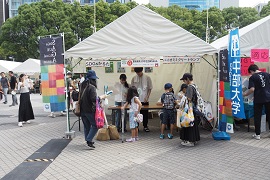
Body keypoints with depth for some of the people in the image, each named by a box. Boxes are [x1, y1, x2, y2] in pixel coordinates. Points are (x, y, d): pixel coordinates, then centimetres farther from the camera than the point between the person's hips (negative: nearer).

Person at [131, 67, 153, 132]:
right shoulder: (134, 78, 1)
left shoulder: (147, 78, -3)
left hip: (145, 100, -1)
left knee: (145, 113, 6)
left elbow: (150, 89, 0)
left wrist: (147, 97, -10)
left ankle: (145, 126, 19)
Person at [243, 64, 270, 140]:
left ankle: (257, 134, 11)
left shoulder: (252, 77, -5)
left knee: (257, 117, 6)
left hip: (258, 99, -3)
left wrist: (245, 94, -1)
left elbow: (252, 89, -16)